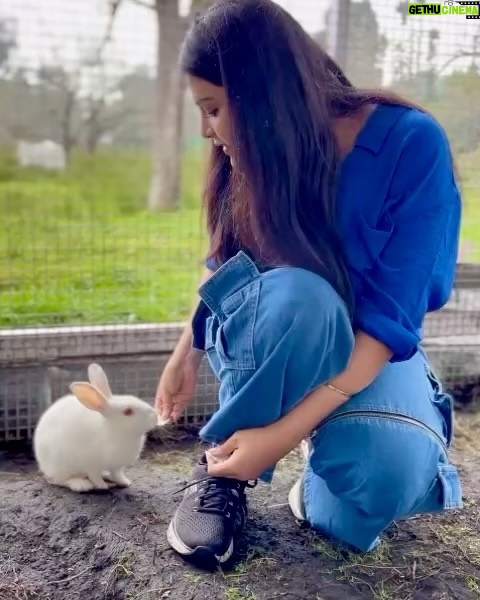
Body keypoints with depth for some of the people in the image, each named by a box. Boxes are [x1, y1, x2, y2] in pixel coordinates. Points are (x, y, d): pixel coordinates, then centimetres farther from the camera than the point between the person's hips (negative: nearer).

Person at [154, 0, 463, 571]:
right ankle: (223, 471, -12)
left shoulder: (412, 144, -23)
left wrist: (284, 431, -32)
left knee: (390, 471, -34)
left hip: (369, 349, -2)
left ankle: (320, 491, 4)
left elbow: (391, 319, -26)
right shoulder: (256, 156, -10)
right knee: (297, 293, -35)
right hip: (265, 344, 2)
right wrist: (186, 354, 12)